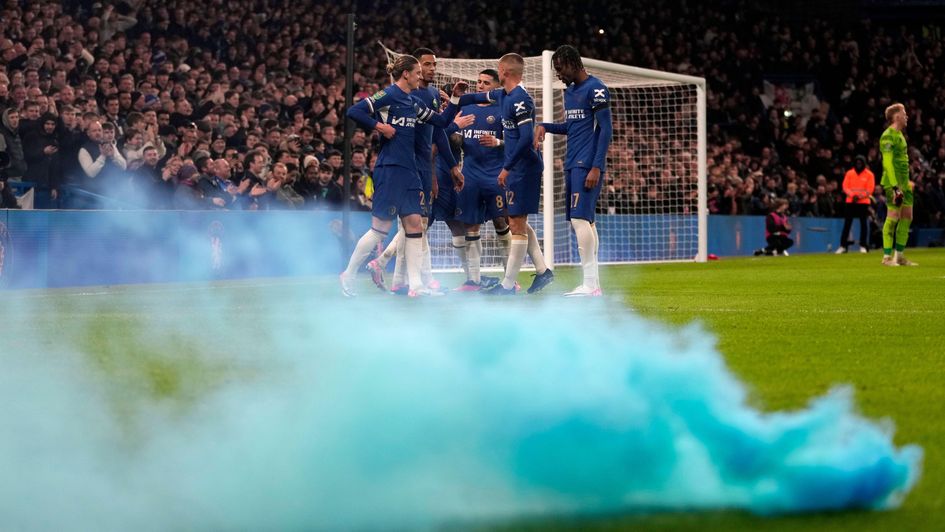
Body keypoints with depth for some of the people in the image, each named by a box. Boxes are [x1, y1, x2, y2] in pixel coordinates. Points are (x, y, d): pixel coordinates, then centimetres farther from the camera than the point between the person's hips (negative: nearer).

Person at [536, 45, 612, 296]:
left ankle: (590, 283, -17)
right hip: (572, 164, 9)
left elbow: (606, 129, -13)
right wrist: (545, 126, 12)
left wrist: (596, 168, -18)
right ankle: (594, 284, 8)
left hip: (587, 166, -9)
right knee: (585, 221, 7)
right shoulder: (569, 91, 19)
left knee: (580, 219, -15)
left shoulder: (596, 89, -9)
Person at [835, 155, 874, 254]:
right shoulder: (849, 173, 8)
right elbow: (845, 187, 4)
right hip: (850, 202, 1)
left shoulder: (869, 174, 2)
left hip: (863, 202, -1)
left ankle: (863, 246, 5)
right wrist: (852, 195, -13)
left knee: (863, 223, 0)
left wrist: (859, 197, -14)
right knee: (847, 223, -3)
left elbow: (869, 190, -3)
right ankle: (843, 246, -2)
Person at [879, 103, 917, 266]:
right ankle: (887, 257, -5)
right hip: (894, 184, -9)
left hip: (904, 183, 9)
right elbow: (888, 162, -18)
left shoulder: (899, 135, 18)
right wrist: (895, 186, -23)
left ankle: (899, 256, 14)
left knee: (907, 217, 8)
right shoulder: (888, 136, -11)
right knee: (893, 218, -8)